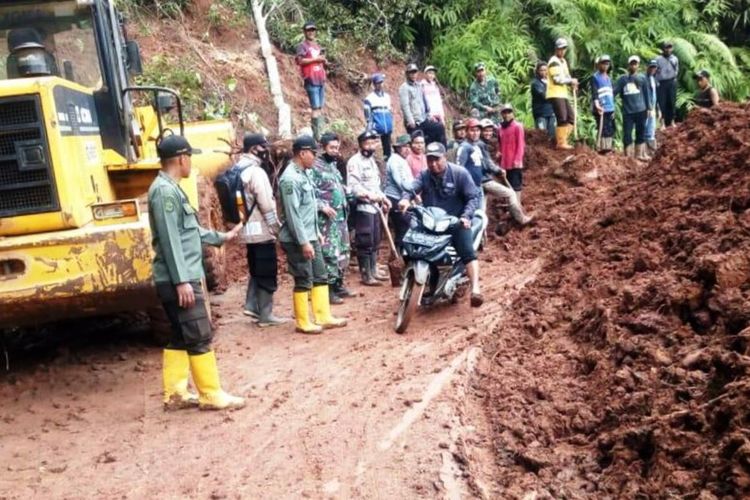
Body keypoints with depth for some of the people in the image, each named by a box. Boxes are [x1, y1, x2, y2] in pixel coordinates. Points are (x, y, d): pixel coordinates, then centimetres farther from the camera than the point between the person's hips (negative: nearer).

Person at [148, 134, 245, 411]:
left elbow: (190, 230, 25)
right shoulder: (165, 191, -16)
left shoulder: (172, 189, 16)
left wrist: (220, 237, 33)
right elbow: (170, 240, -21)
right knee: (199, 338, -4)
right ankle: (211, 395, 3)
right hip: (179, 280, -10)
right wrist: (182, 280, -23)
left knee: (180, 337, 13)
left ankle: (175, 394, 19)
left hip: (184, 278, 10)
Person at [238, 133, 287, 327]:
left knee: (256, 270, 20)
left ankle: (252, 305, 19)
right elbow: (266, 205, -20)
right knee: (267, 273, -1)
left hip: (248, 230, 9)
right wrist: (277, 228, -11)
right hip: (262, 230, -9)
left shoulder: (238, 170, 12)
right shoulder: (256, 172, -18)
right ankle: (265, 315, 4)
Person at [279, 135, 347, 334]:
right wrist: (303, 242, -22)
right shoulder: (290, 178, -19)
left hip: (310, 237, 10)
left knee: (320, 276, 13)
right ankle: (303, 322, 10)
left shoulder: (303, 174, 12)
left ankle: (323, 317, 21)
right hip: (298, 240, -10)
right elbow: (292, 214, -22)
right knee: (304, 281, -1)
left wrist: (316, 232, 19)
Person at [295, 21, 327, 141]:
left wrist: (324, 61, 5)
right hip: (311, 81, -8)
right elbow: (300, 60, -14)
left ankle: (320, 133, 12)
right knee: (316, 108, -11)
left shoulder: (318, 46, 22)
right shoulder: (303, 46, 0)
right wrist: (315, 59, -14)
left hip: (321, 80, 8)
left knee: (320, 108, 8)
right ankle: (316, 135, -11)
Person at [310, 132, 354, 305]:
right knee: (329, 254, -9)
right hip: (326, 219, -9)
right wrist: (322, 206, -24)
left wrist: (346, 202, 14)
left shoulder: (334, 165, 16)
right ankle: (328, 290, -3)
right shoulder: (315, 167, -12)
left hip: (340, 216, 9)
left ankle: (338, 285, 24)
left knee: (342, 252, 13)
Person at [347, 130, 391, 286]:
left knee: (375, 241, 14)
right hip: (363, 207, -9)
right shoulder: (355, 161, -11)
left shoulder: (371, 160, 19)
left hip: (375, 206, 9)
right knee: (365, 242, -7)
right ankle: (366, 275, -2)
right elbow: (353, 186, -20)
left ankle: (373, 271, 23)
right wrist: (368, 195, -30)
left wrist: (383, 198, 14)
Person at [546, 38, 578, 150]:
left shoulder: (563, 61, 21)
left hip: (563, 94, 10)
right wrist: (571, 81, -10)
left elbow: (566, 76, 22)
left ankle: (563, 140, 13)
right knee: (562, 119, -12)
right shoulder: (554, 61, -9)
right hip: (555, 94, -10)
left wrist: (572, 84, 1)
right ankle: (561, 143, -8)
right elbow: (557, 79, -18)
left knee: (571, 118, 8)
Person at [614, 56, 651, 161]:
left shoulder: (642, 78, 5)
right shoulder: (622, 79, 2)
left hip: (640, 110, 1)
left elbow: (646, 93, 8)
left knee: (641, 133, 8)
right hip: (627, 112, -1)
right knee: (627, 134, -2)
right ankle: (628, 156, 3)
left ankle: (639, 154, 17)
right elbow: (614, 91, -4)